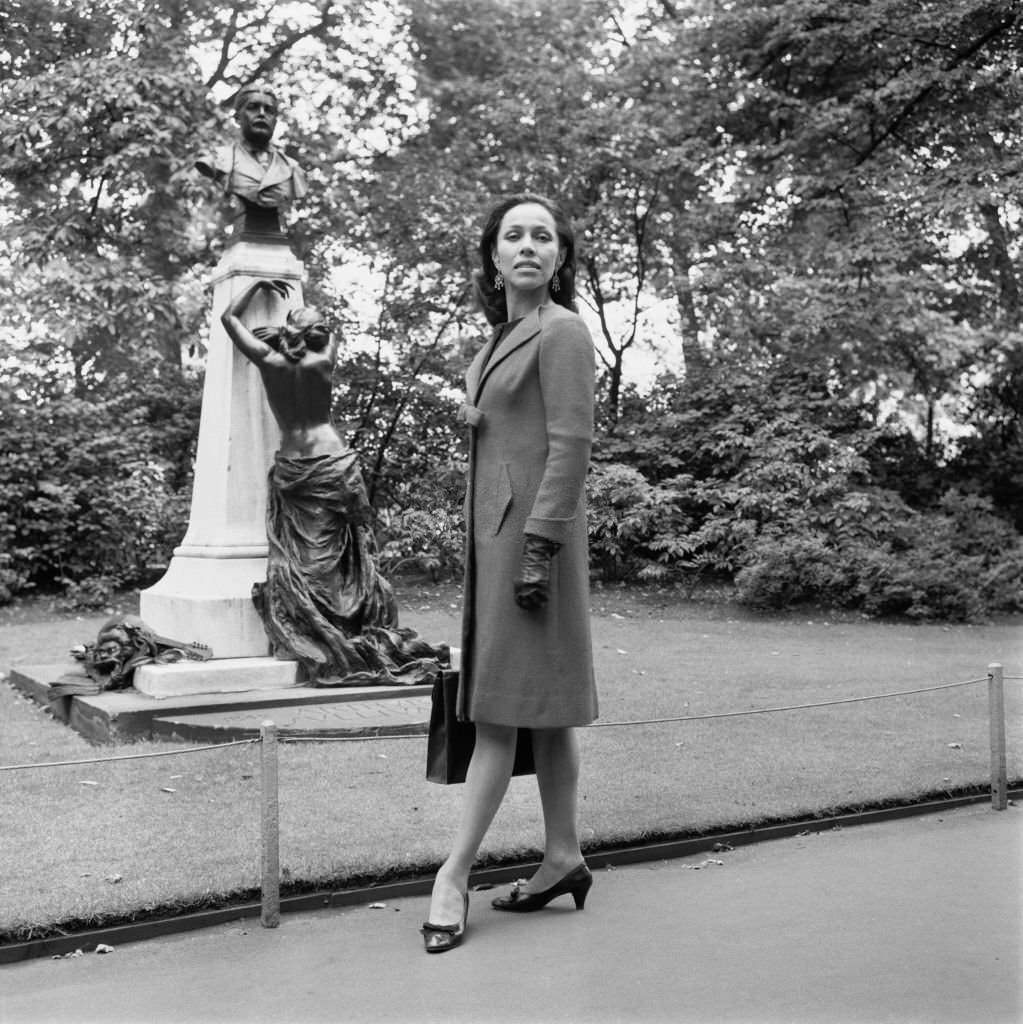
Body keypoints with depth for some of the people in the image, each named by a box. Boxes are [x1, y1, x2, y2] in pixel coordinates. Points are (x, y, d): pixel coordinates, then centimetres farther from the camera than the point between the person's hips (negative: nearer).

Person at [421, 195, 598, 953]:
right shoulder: (502, 337, 17)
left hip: (533, 533, -9)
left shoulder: (562, 331, -9)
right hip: (495, 533, 9)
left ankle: (455, 874, -1)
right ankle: (563, 859, 19)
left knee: (506, 703, -6)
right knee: (541, 707, 11)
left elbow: (572, 444, -16)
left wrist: (540, 548, -21)